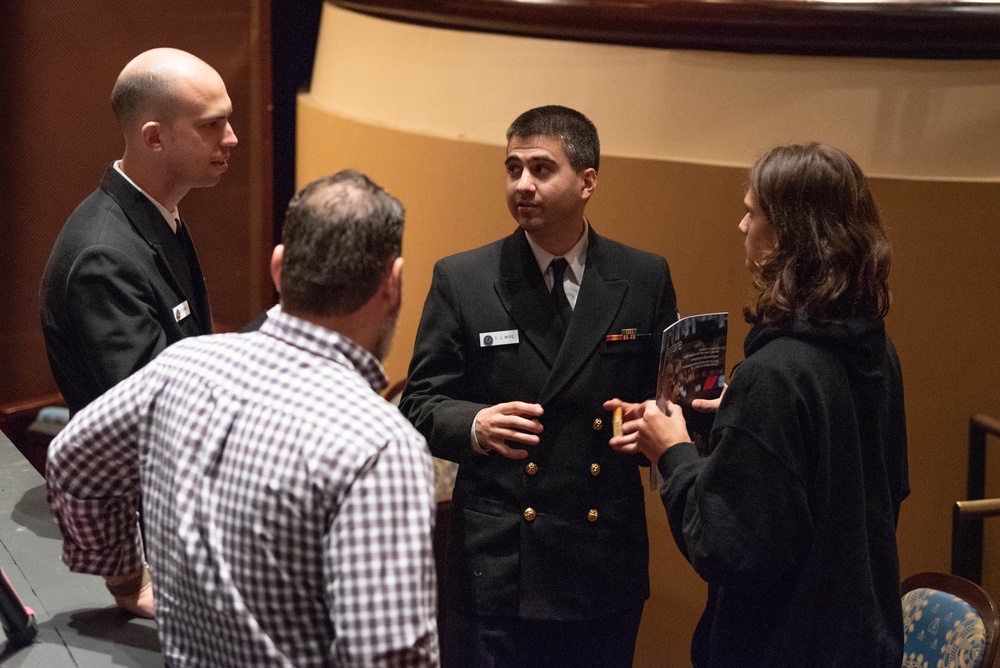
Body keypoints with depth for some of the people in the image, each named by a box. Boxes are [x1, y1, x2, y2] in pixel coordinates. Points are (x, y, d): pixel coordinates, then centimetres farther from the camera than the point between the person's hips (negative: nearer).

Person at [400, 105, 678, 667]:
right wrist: (474, 425, -20)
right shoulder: (461, 279, 1)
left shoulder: (646, 280, 4)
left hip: (606, 565, 2)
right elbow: (420, 404, 1)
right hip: (497, 568, -1)